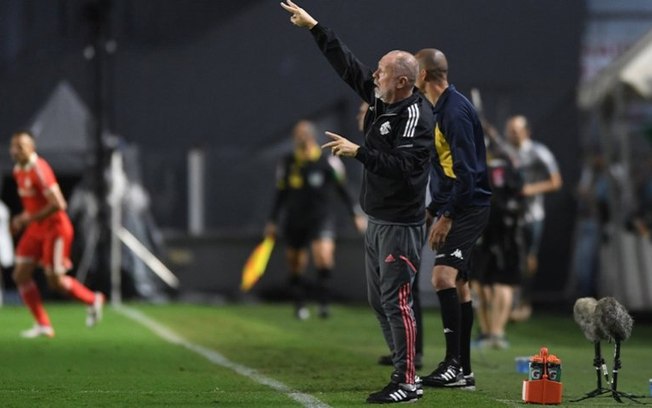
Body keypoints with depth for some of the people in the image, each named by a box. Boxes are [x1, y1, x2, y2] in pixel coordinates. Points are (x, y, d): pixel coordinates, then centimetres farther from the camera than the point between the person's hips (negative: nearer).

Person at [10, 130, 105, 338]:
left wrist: (29, 218, -24)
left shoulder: (39, 170, -23)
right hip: (36, 229, 9)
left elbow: (58, 204, -27)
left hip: (55, 229, -9)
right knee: (21, 275, 0)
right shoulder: (19, 171, 6)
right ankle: (43, 325, 7)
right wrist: (22, 219, 8)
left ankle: (93, 300, 23)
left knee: (55, 280, -3)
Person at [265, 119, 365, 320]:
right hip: (295, 219, 3)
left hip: (321, 218, -3)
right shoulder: (287, 164, 3)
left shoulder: (329, 162, -4)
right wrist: (272, 222, 12)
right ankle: (299, 305, 24)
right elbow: (280, 195, 13)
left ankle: (324, 301, -14)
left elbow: (342, 189, 6)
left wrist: (356, 215, 5)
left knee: (324, 256, -25)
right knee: (295, 265, 6)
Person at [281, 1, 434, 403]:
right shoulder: (381, 99, 7)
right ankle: (404, 373, 18)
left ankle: (408, 383, -8)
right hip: (377, 220, 10)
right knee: (379, 300, 12)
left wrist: (358, 151, -26)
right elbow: (348, 64, 13)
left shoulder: (417, 116, -18)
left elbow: (400, 166, -27)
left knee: (396, 301, -10)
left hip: (401, 224, -10)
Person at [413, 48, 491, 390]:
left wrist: (446, 216, -20)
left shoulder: (455, 110, -17)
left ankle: (454, 364, -20)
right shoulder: (442, 108, 14)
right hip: (457, 209, 11)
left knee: (444, 276, -20)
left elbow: (467, 170, -22)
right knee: (458, 284, 11)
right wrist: (433, 210, 21)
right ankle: (463, 371, 15)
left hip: (467, 208, -11)